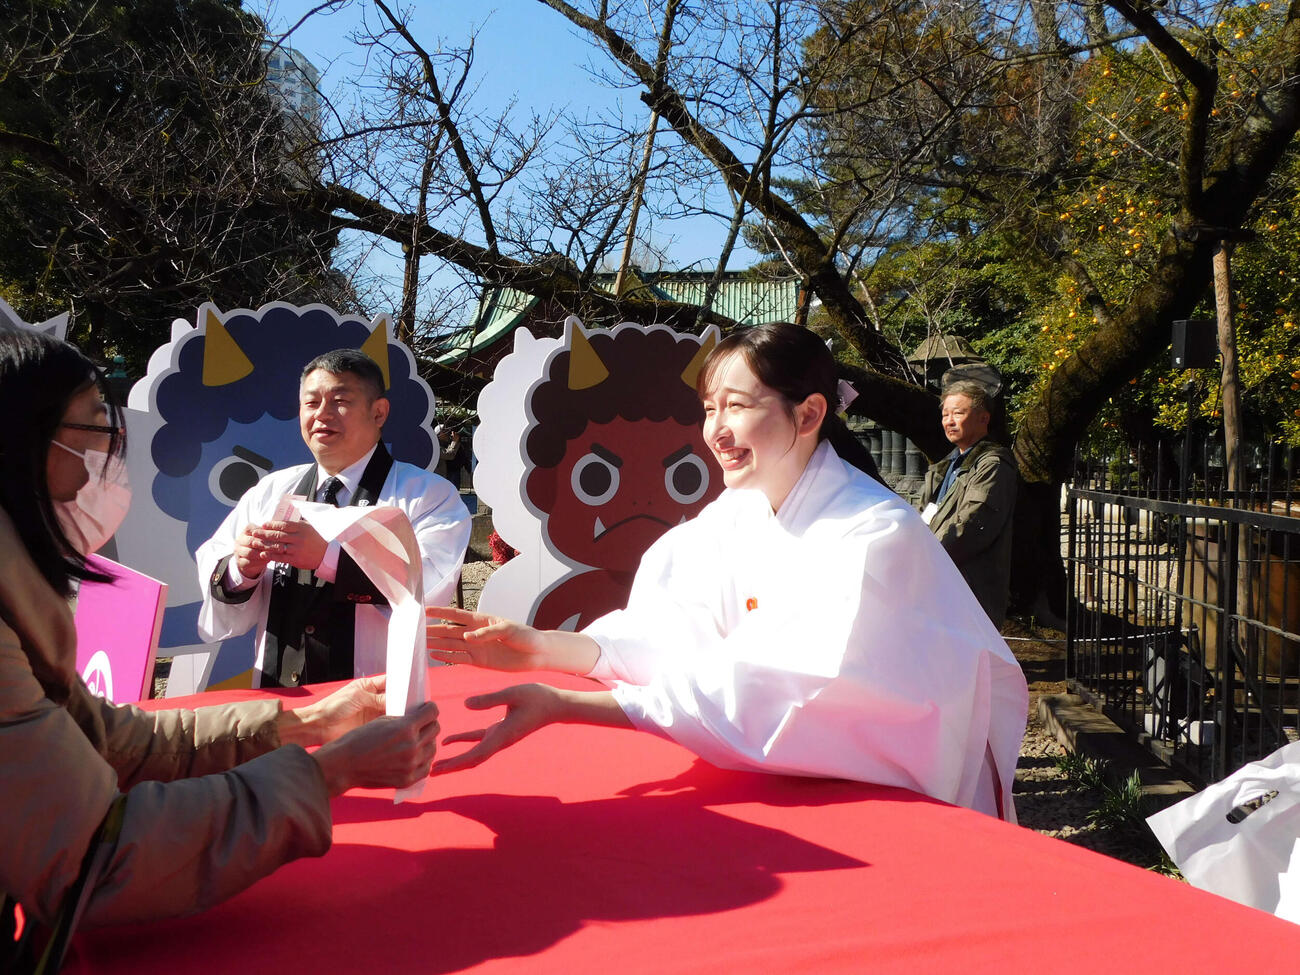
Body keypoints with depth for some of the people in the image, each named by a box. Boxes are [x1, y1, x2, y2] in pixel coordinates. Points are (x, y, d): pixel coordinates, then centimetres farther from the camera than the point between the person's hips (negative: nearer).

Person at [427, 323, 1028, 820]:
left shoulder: (873, 536, -24)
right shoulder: (736, 513, 0)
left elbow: (762, 691, -32)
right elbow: (673, 631, -9)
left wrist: (562, 704, -37)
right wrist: (541, 649, -24)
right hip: (809, 784, 5)